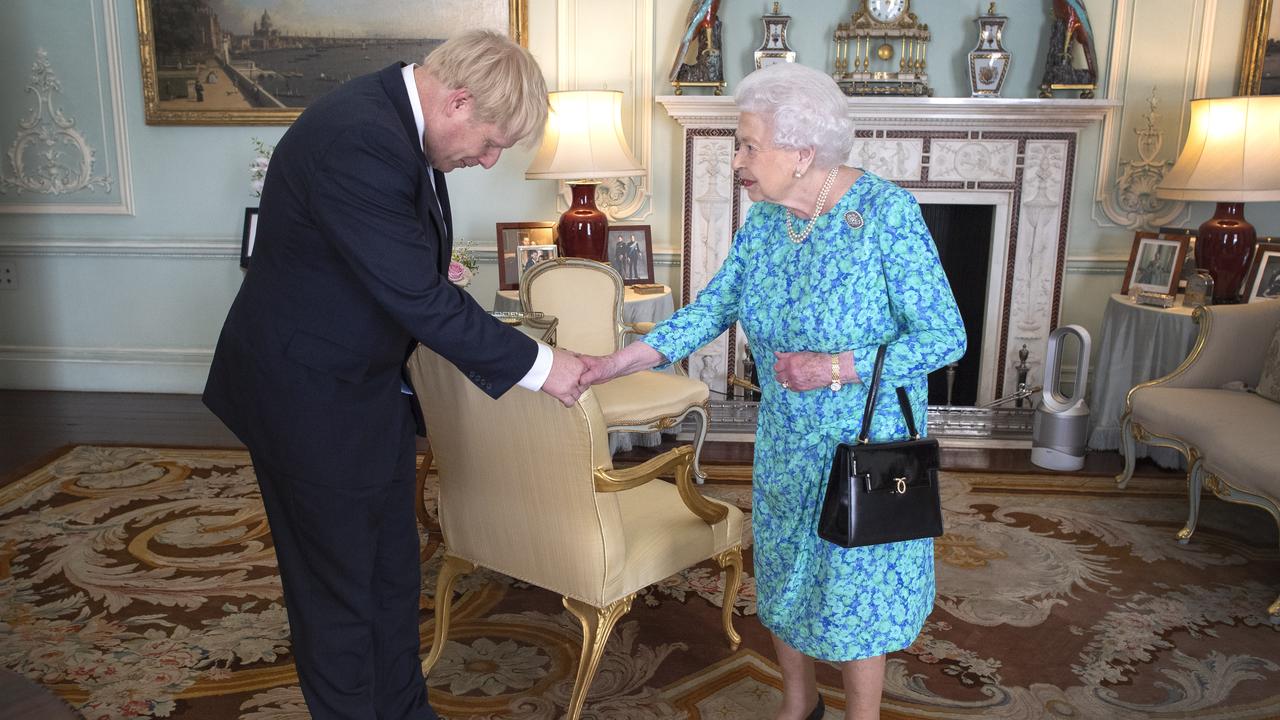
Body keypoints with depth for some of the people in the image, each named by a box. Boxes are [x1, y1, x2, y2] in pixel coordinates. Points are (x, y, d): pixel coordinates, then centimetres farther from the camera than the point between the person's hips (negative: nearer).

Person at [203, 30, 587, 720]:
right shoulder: (355, 139, -29)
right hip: (311, 398, -9)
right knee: (338, 591, 8)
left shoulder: (399, 120, 1)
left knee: (393, 572, 19)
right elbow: (418, 296, -29)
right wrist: (534, 364, -21)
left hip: (370, 385, 9)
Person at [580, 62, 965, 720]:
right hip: (786, 443, 6)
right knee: (783, 576, 19)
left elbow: (946, 337, -18)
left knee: (852, 589, 7)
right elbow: (715, 306, 2)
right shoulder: (765, 218, -2)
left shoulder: (887, 213, -20)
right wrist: (620, 362, -7)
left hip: (867, 444, -6)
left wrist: (838, 367, -28)